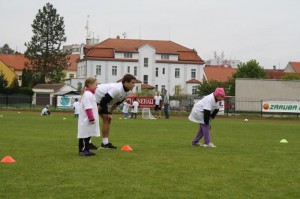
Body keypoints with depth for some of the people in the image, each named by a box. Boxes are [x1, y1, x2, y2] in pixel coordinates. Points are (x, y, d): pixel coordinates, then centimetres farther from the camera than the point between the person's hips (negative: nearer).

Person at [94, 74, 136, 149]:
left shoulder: (127, 92, -5)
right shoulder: (117, 89, -35)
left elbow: (117, 102, 8)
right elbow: (103, 101, -32)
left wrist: (110, 113, 4)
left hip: (102, 100, 10)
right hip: (95, 98, -10)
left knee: (107, 119, 5)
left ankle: (105, 143, 7)